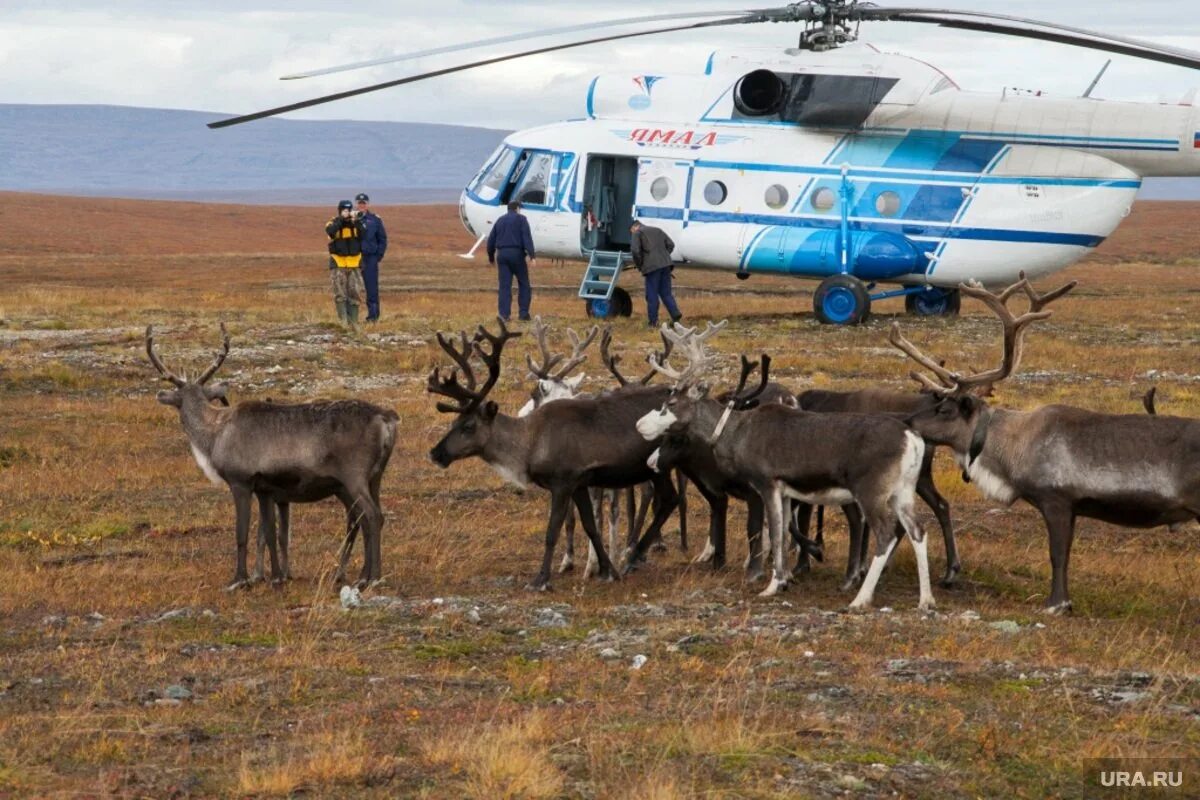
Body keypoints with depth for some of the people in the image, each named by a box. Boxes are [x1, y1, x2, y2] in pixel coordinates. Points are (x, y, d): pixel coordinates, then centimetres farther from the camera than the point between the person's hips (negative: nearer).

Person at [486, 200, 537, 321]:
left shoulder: (500, 221, 17)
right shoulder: (521, 219, 2)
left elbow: (491, 240, 20)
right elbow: (527, 238, -11)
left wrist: (491, 257, 34)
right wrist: (532, 256, -17)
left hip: (502, 254, 4)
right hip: (516, 254, -4)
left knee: (504, 286, 2)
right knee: (523, 284, 7)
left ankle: (504, 314, -5)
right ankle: (523, 312, 1)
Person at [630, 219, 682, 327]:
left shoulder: (637, 233, 4)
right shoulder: (658, 230, 23)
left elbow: (635, 251, -10)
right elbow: (670, 244, 18)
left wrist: (639, 266, 2)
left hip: (652, 266, -6)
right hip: (665, 264, 6)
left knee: (652, 295, 1)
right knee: (666, 292, 12)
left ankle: (653, 322, 1)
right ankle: (675, 314, -5)